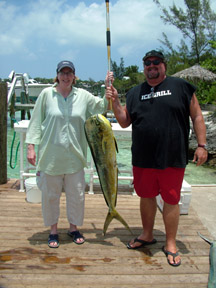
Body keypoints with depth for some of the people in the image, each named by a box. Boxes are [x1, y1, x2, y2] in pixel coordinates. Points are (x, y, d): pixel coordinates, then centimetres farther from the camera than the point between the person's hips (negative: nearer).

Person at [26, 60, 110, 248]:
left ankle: (74, 227, 31)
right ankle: (53, 230, 29)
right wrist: (31, 145, -3)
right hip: (50, 156, -1)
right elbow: (36, 121, 1)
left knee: (77, 195, 10)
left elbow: (102, 106, 7)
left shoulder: (83, 95, 4)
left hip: (74, 157, 2)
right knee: (50, 195, 9)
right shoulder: (46, 94, -1)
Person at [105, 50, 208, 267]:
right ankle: (147, 235, 37)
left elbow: (197, 116, 2)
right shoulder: (135, 93, 11)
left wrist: (201, 145, -5)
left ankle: (170, 244, 23)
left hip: (172, 158, -3)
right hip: (143, 159, 4)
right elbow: (124, 122, 12)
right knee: (146, 196, 16)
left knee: (171, 200, 6)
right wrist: (115, 102, -3)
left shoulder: (181, 87, 1)